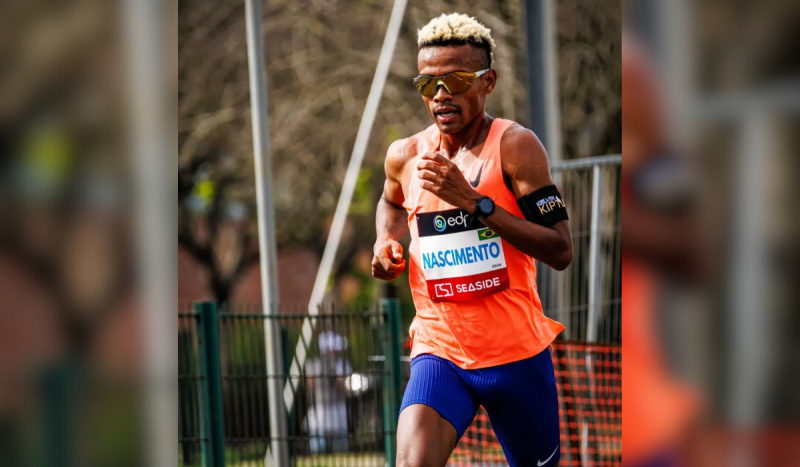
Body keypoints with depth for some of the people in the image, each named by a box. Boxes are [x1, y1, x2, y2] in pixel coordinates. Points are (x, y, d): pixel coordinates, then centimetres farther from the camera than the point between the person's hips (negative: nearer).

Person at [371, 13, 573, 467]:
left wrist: (474, 201, -22)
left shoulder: (515, 145, -10)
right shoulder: (406, 155, 4)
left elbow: (561, 251, -17)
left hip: (518, 353, -2)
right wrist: (387, 242, 8)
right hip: (439, 351, 2)